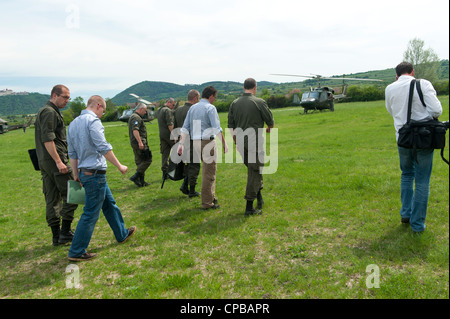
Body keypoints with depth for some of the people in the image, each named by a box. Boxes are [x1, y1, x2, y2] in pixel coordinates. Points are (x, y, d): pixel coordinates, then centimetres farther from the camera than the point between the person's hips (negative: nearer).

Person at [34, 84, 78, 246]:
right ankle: (65, 232, -1)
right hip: (54, 159, -10)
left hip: (44, 161, 10)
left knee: (52, 198, 9)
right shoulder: (49, 112, -11)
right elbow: (47, 139, -20)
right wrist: (59, 161, -22)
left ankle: (56, 236, 15)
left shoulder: (43, 111, 22)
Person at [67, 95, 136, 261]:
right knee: (91, 214, -2)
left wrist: (76, 175, 21)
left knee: (109, 204, 22)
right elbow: (104, 148, -20)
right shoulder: (93, 121, -14)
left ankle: (122, 234, 36)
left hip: (84, 172, 10)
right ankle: (76, 252, 6)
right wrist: (119, 166, -10)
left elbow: (72, 153, 16)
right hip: (95, 173, -10)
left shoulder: (73, 124, 14)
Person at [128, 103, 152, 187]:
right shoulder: (136, 117, -13)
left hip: (135, 142, 11)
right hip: (139, 142, -11)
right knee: (147, 160, -9)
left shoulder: (133, 116, 22)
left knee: (140, 161, 11)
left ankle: (141, 180, 14)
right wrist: (140, 142, -28)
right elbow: (135, 130, -24)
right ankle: (136, 176, -12)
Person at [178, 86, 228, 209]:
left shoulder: (192, 108, 13)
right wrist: (224, 143, -12)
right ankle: (207, 203, 4)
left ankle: (211, 196, 27)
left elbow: (185, 128, 8)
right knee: (209, 172, 0)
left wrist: (181, 144, 5)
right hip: (208, 142, -7)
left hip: (195, 143, 7)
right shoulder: (210, 108, -8)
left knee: (208, 169, 20)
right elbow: (217, 128, -17)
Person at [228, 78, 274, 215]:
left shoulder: (234, 103, 6)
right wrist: (269, 128, 24)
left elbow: (231, 126, 9)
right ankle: (249, 206, 2)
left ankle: (259, 198, 26)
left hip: (241, 142, 5)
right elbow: (270, 121, 2)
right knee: (255, 172, 1)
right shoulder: (259, 102, -7)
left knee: (253, 170, 20)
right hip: (255, 141, -5)